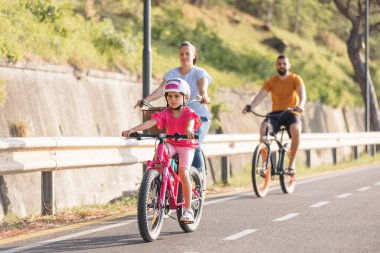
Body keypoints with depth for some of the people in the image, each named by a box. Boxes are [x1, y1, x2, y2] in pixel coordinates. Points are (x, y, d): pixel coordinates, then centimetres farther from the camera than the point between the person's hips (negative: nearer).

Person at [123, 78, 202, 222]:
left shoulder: (188, 112, -8)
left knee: (183, 172, -21)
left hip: (186, 145, -3)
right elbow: (151, 122, -16)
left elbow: (191, 121, -31)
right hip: (171, 144, 3)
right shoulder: (165, 113, -3)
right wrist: (133, 129, -32)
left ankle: (188, 209, -12)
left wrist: (189, 129, -56)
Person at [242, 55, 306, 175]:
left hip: (291, 113, -2)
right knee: (264, 128, -29)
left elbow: (302, 93, -19)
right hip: (275, 113, 2)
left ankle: (292, 162, -18)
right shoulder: (270, 82, 2)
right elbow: (260, 95, -10)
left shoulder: (295, 79, -3)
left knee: (296, 130, -34)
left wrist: (301, 105, -42)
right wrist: (250, 106, -30)